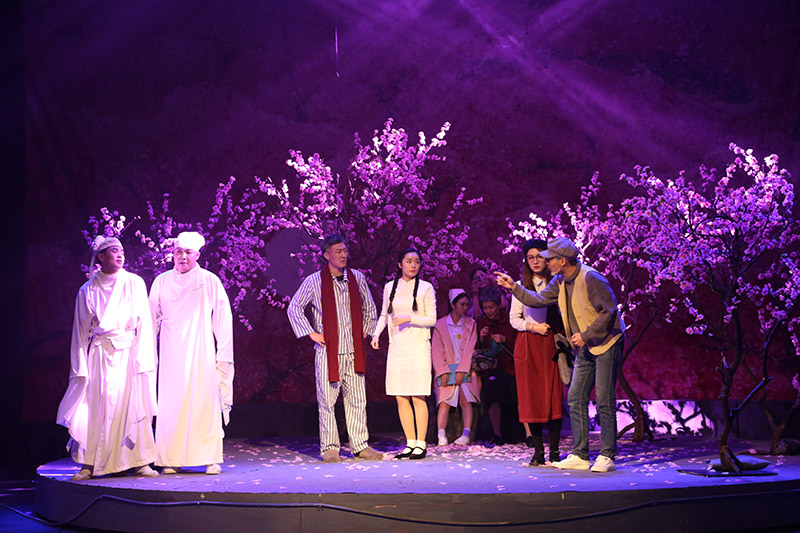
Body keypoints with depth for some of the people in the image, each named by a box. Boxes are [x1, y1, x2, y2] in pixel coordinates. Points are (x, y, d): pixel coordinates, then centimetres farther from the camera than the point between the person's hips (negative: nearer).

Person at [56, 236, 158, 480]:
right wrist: (80, 366, 2)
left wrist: (142, 358, -7)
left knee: (132, 404, -3)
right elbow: (81, 331, 8)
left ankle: (140, 462, 1)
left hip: (127, 354, 0)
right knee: (96, 407, -3)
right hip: (99, 356, 0)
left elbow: (144, 323, 2)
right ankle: (88, 464, 2)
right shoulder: (88, 290, 6)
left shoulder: (134, 283, 5)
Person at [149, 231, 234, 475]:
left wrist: (224, 355, -1)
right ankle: (172, 460, 5)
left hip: (201, 354, -2)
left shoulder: (210, 281, 3)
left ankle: (210, 459, 1)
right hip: (171, 356, 2)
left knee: (205, 404, -4)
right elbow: (152, 320, 13)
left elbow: (223, 320, 3)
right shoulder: (162, 282, 8)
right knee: (170, 406, -1)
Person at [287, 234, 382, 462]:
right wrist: (311, 333, -2)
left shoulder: (357, 277, 9)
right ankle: (329, 447, 5)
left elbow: (368, 307, 23)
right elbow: (294, 308, 3)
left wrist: (364, 331, 15)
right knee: (327, 400, -2)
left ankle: (360, 446, 10)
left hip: (353, 350, 3)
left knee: (357, 400, 4)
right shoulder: (314, 281, -2)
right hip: (328, 350, -3)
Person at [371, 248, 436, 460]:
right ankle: (410, 443, 11)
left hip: (418, 347, -4)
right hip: (396, 347, 4)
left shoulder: (425, 288, 1)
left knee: (418, 397, -7)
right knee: (401, 398, 3)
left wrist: (409, 319, -15)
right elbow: (384, 314, 20)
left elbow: (432, 319, -2)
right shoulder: (390, 287, 11)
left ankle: (421, 444, 0)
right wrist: (376, 333, 5)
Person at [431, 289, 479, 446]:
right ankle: (441, 436, -23)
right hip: (446, 370, 0)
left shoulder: (471, 324, 8)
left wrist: (462, 370, -10)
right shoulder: (440, 325, 6)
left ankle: (466, 434, -21)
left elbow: (470, 349, 0)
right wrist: (443, 372, -10)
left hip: (465, 370, 0)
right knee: (444, 402, -13)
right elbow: (437, 351, 1)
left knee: (465, 399, -15)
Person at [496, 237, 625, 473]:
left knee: (604, 400, -8)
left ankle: (606, 457, -1)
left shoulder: (590, 279, -19)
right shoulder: (560, 282, 7)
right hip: (585, 348, 9)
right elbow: (539, 300, 15)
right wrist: (514, 287, 8)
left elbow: (609, 311, -20)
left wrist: (586, 335, -20)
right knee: (575, 399, 4)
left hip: (606, 344, -9)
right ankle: (579, 456, 8)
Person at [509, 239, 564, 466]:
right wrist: (533, 326, -7)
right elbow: (514, 318, 9)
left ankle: (554, 451, -1)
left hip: (551, 343, -1)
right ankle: (538, 451, 3)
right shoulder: (521, 285, 9)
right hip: (528, 344, 1)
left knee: (554, 395, -7)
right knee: (531, 396, -2)